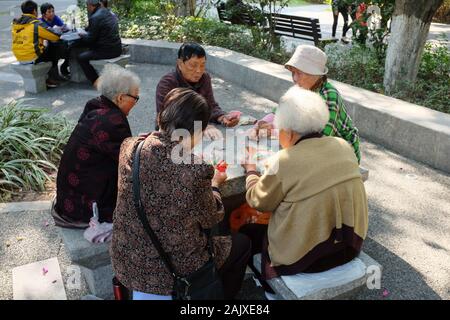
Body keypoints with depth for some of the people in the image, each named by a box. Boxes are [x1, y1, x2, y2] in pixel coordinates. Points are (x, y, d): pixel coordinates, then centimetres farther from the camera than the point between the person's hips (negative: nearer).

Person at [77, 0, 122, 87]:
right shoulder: (107, 12, 11)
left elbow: (90, 39, -11)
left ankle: (95, 81, 4)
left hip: (107, 51, -9)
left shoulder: (95, 18, -16)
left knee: (81, 57, 2)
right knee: (91, 49, 31)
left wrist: (82, 35, 7)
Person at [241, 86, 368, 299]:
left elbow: (258, 201, -7)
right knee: (263, 227, 27)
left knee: (246, 234, 18)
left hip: (305, 258, -6)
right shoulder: (344, 146, -5)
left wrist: (250, 169, 9)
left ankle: (272, 290, 35)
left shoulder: (284, 162, -23)